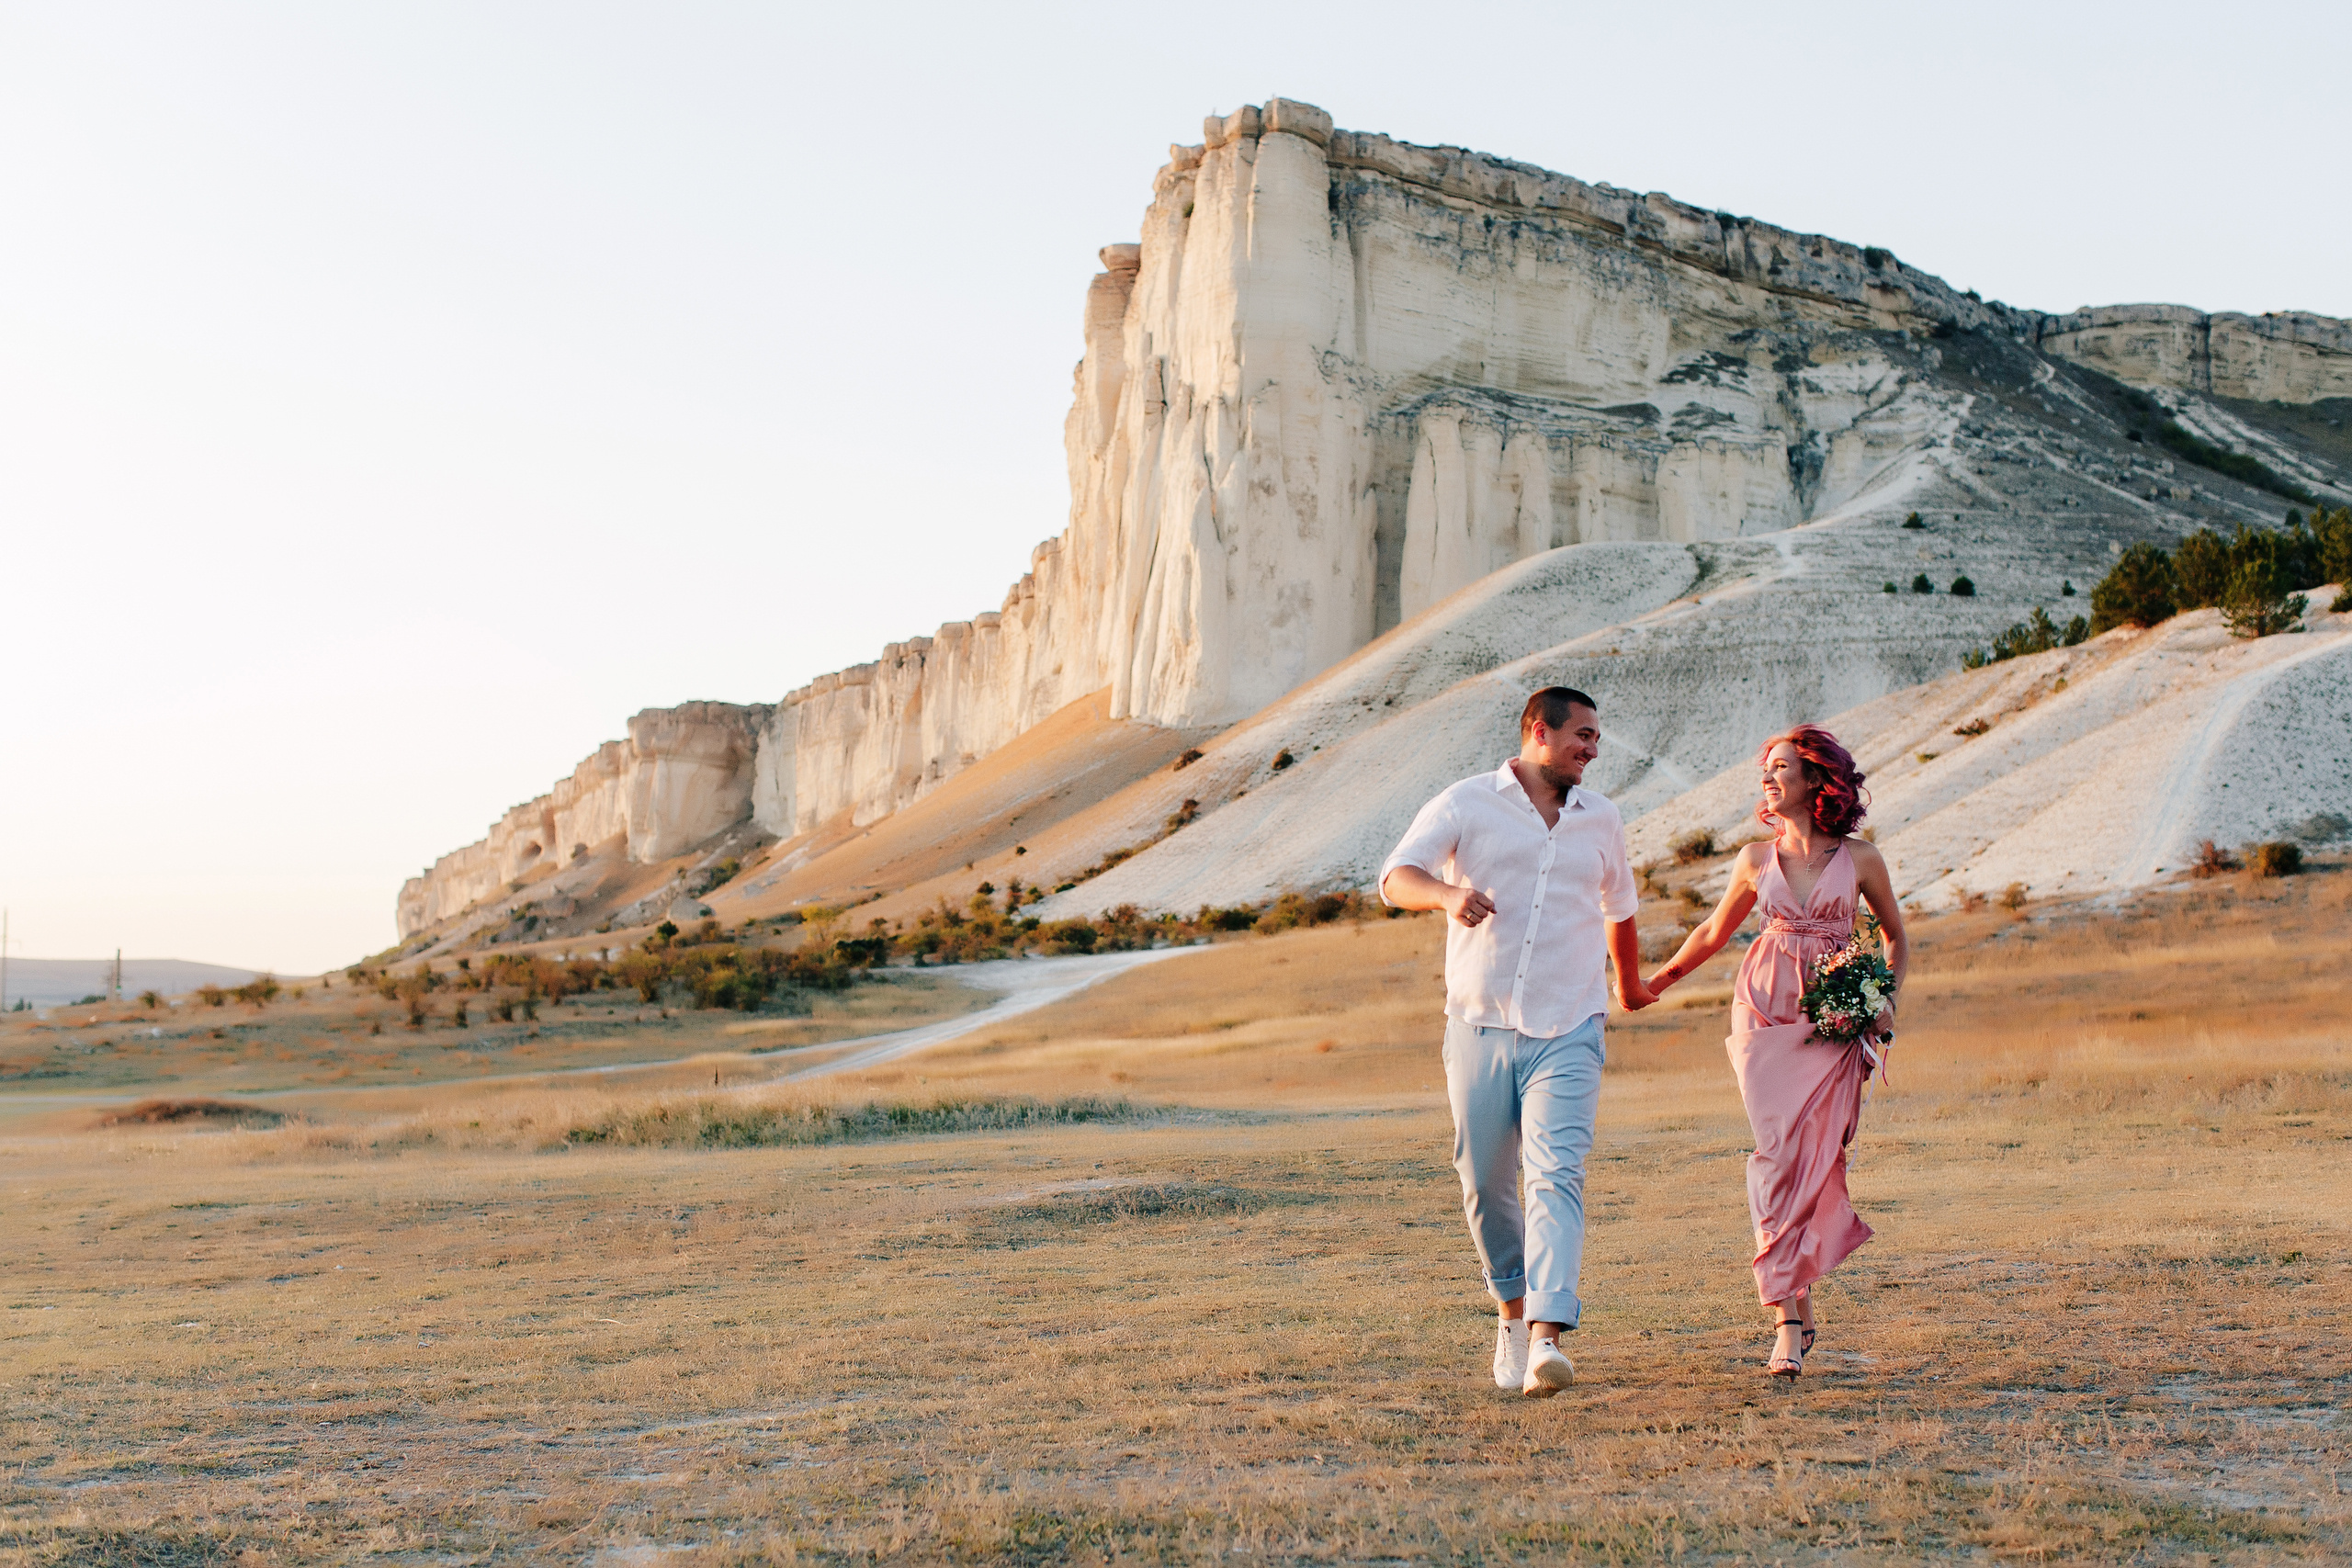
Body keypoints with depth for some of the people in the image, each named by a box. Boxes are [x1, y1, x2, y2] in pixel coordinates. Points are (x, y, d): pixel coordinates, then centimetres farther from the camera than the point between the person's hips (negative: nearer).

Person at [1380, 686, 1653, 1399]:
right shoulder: (1467, 805, 1)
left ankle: (1548, 1336, -25)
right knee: (1485, 1184, 6)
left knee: (1557, 1174, -16)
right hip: (1480, 1026, 0)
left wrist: (1629, 981, 43)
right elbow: (1397, 877, -12)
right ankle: (1513, 1307, 29)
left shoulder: (1601, 820, 13)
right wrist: (1449, 893, -33)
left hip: (1567, 1033, 1)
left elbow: (1619, 907, 31)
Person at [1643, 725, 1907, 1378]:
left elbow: (1896, 936, 15)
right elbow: (1714, 931, 23)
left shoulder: (1859, 858, 2)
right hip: (1767, 1012, 1)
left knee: (1816, 1157, -9)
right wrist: (1656, 980, 31)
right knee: (1777, 1156, -11)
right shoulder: (1756, 858, 7)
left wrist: (1888, 1001, 1)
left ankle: (1788, 1306, 7)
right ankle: (1793, 1314, -10)